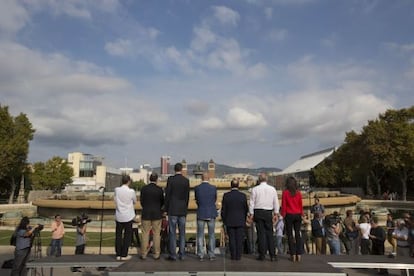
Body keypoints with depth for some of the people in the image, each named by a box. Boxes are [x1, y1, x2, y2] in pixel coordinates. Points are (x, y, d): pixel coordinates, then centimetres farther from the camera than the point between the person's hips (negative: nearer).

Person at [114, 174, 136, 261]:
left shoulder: (117, 190, -5)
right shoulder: (131, 191, -13)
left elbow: (115, 200, 7)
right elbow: (135, 202, 3)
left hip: (119, 216, 3)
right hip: (128, 216, -3)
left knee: (118, 235, 11)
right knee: (127, 236, 7)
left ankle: (118, 254, 16)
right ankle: (124, 255, 10)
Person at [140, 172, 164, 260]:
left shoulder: (144, 188, -4)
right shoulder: (159, 189, -6)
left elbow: (141, 201, 3)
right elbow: (162, 202, 2)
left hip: (146, 214, 1)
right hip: (157, 214, -1)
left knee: (145, 234, 8)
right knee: (156, 234, 6)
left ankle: (144, 254, 11)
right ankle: (156, 254, 9)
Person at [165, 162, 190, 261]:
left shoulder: (170, 179, -7)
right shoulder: (186, 180, 2)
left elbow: (167, 195, -6)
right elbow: (187, 196, 7)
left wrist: (166, 209, 3)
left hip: (172, 210, -3)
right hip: (182, 210, 3)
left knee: (172, 233, 1)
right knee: (182, 233, 9)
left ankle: (173, 255, 3)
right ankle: (181, 254, 13)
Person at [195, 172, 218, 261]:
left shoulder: (197, 188, -6)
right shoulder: (213, 188, -6)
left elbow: (196, 201, 7)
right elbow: (215, 200, 8)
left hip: (201, 214, 0)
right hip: (211, 214, 0)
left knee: (200, 235, 7)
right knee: (211, 235, 9)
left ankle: (201, 255, 8)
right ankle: (211, 255, 10)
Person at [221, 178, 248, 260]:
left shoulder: (226, 195, -7)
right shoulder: (243, 196, -6)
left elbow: (223, 210, -3)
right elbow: (246, 209, 1)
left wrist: (224, 220, 9)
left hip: (229, 221, 0)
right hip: (240, 221, 0)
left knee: (232, 239, 7)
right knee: (239, 239, 6)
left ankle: (233, 256, 11)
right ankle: (238, 256, 8)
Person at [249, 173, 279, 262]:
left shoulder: (255, 189, -2)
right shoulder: (272, 189, 3)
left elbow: (252, 202, -1)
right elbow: (276, 202, 6)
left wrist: (251, 213, 5)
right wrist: (276, 213, 13)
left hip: (258, 212, -1)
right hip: (269, 212, 1)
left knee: (261, 233, 2)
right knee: (270, 233, 6)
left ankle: (262, 255, 5)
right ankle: (272, 255, 4)